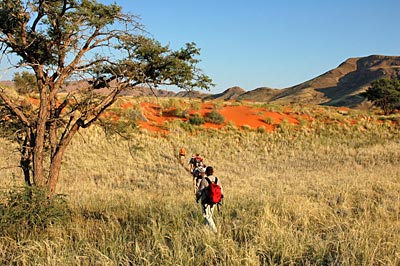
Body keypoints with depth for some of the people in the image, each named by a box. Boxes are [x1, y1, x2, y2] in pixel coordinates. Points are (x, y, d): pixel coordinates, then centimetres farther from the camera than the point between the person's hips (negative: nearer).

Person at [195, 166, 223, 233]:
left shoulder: (204, 180, -16)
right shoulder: (217, 180, -1)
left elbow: (199, 191, -10)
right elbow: (221, 191, 5)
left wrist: (197, 198, 7)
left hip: (206, 201, -5)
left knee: (207, 216, 1)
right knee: (209, 215, 20)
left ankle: (214, 230, -7)